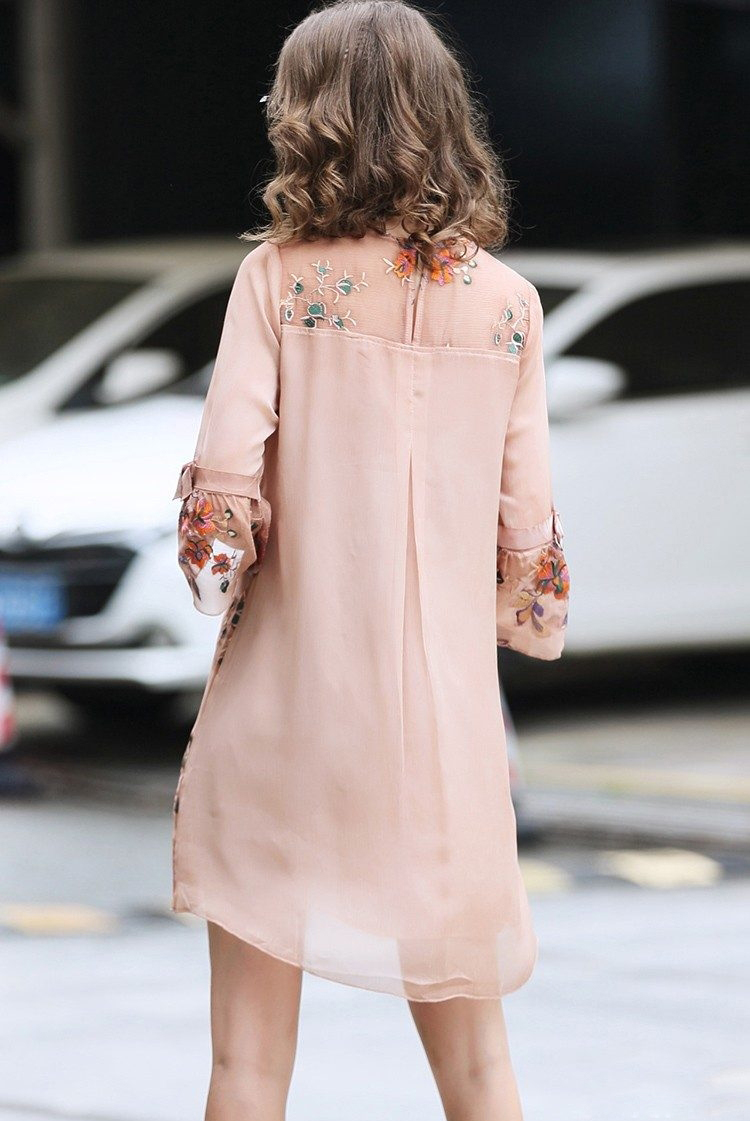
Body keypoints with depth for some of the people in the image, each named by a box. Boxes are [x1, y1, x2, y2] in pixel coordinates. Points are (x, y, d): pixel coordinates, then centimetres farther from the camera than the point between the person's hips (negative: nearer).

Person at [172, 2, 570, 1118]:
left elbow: (222, 493, -12)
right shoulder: (506, 301, 1)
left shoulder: (280, 274, -6)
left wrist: (226, 579, 7)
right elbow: (527, 531, 1)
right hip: (444, 703, 2)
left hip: (289, 700, -2)